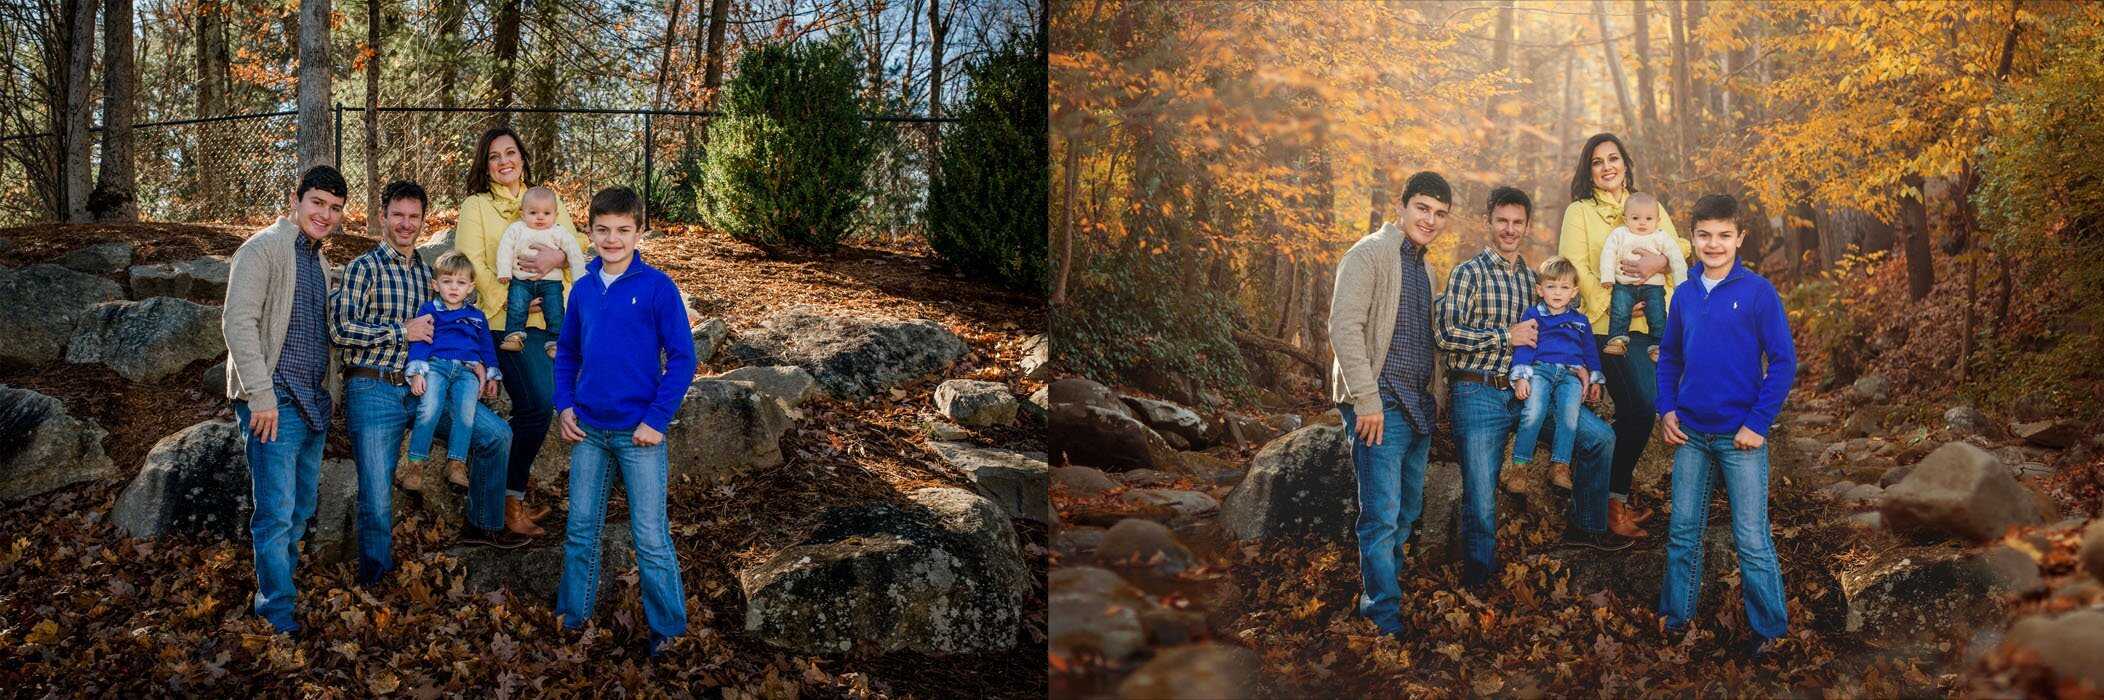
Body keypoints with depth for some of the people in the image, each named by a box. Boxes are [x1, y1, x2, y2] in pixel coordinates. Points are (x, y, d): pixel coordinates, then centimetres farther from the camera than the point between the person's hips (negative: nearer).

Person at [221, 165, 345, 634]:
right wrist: (261, 395, -21)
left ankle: (283, 575, 30)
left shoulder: (319, 261, 17)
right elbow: (238, 323, -18)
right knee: (277, 511, -6)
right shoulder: (263, 250, -10)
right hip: (276, 402, -8)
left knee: (301, 508, 16)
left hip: (314, 402, 9)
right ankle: (278, 609, 1)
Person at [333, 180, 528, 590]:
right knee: (376, 496, -6)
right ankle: (374, 583, 14)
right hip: (373, 391, -5)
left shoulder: (428, 272, 17)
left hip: (421, 387, 5)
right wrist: (402, 332, -13)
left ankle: (482, 525, 10)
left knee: (496, 434, -8)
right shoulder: (364, 268, -2)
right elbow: (341, 330, -13)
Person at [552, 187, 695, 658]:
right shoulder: (583, 290, 5)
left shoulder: (657, 287, -9)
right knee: (580, 530, 13)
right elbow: (567, 353, 17)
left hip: (639, 433, -5)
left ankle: (667, 626, 14)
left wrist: (656, 419, -13)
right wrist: (565, 406, 4)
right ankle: (572, 614, 28)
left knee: (650, 537, 1)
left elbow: (682, 359, -10)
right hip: (588, 430, 5)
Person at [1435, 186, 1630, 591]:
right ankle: (1477, 577, 15)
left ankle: (1585, 527, 11)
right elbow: (1447, 335, -14)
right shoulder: (1469, 273, -2)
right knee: (1480, 496, -6)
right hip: (1478, 394, -5)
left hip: (1526, 391, 5)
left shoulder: (1533, 279, 16)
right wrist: (1506, 336, -14)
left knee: (1600, 437, -7)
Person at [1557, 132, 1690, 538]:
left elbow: (1679, 252, 6)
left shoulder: (1650, 207, 16)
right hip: (1608, 326, -5)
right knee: (1640, 408, -14)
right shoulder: (1579, 212, 3)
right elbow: (1575, 269, -7)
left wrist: (1660, 262, -16)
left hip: (1650, 325, 5)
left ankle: (1616, 497, 19)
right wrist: (1616, 305, -13)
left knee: (1635, 412, 5)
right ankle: (1614, 503, -3)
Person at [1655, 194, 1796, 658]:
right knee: (1682, 532, 11)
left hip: (1741, 436, -4)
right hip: (1690, 435, 4)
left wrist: (1758, 423, -12)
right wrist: (1667, 410, 4)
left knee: (1752, 538, 1)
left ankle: (1769, 628, 13)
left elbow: (1783, 362, -8)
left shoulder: (1758, 292, -8)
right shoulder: (1684, 295, 6)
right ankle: (1676, 615, 24)